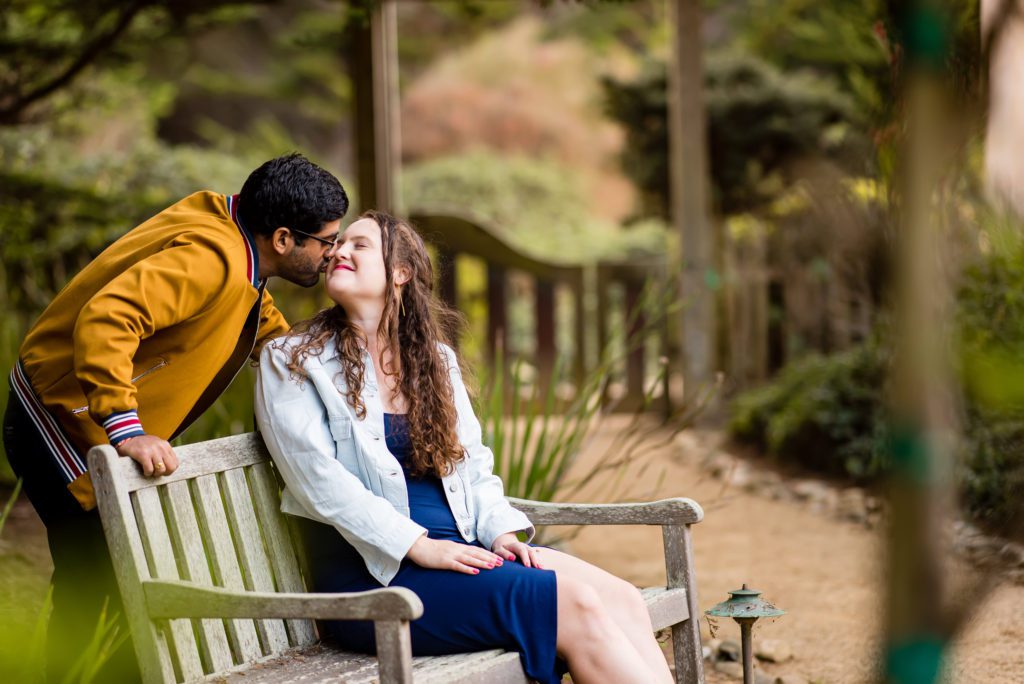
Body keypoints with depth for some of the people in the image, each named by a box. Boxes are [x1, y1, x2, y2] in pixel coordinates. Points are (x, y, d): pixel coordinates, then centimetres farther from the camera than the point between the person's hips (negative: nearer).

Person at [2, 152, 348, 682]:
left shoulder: (235, 243, 5)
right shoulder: (211, 258, -27)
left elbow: (269, 330, 23)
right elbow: (106, 317, -38)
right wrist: (126, 428, -39)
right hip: (64, 426, -10)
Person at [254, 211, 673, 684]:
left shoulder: (436, 361, 19)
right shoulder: (291, 361, 2)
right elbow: (317, 477, -10)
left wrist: (500, 532, -3)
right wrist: (420, 547, -18)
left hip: (463, 548, 6)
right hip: (374, 575, -6)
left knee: (621, 600, -19)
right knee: (575, 605, -25)